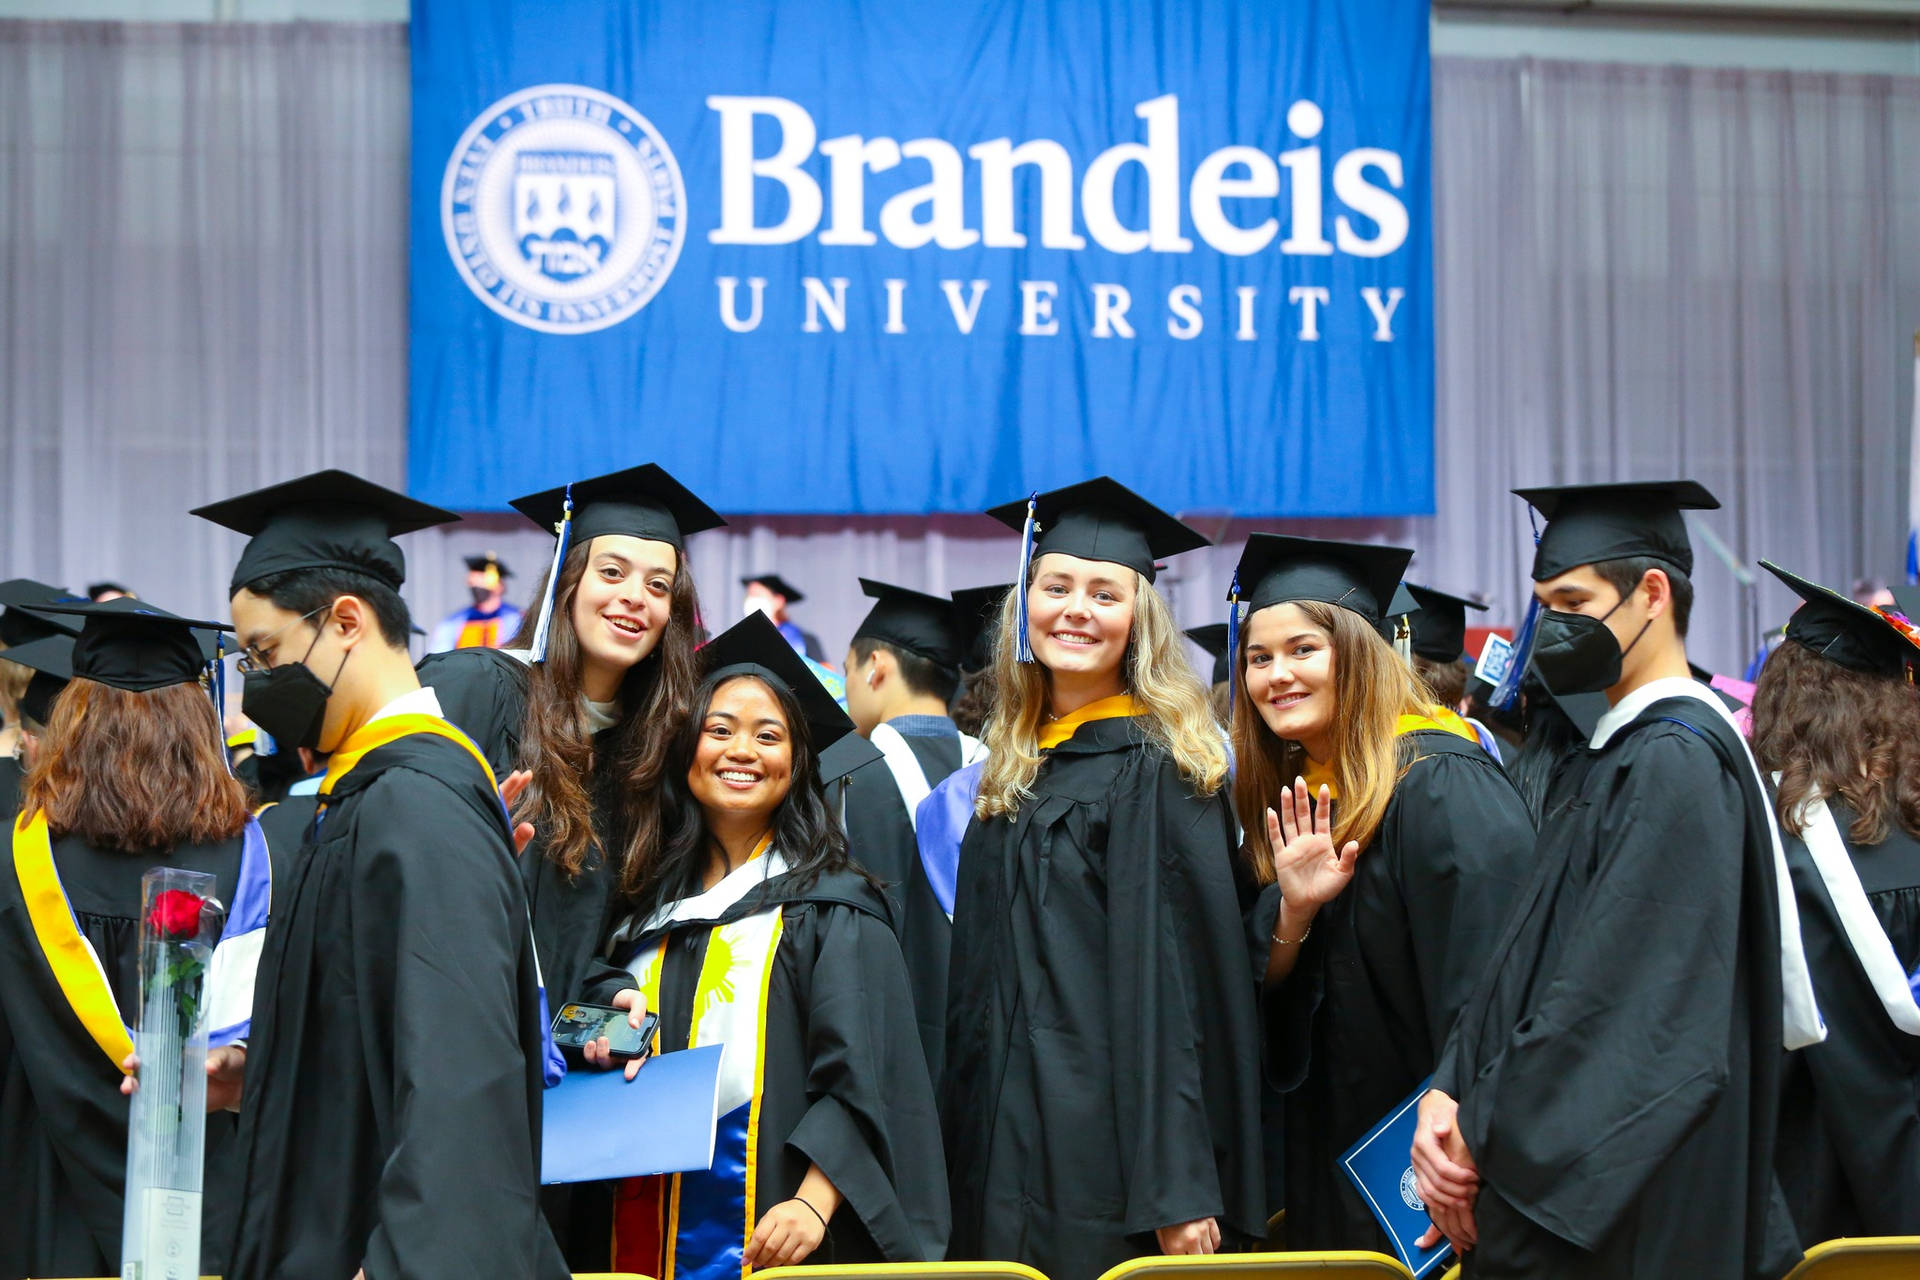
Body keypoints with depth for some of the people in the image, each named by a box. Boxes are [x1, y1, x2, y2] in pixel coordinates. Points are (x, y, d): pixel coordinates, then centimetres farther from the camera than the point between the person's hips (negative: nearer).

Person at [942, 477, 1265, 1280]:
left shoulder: (1154, 769, -9)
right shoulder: (1012, 768, 13)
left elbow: (1177, 983, -15)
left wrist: (1178, 1190, -20)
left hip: (1110, 1159, -7)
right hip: (1007, 1146, 7)